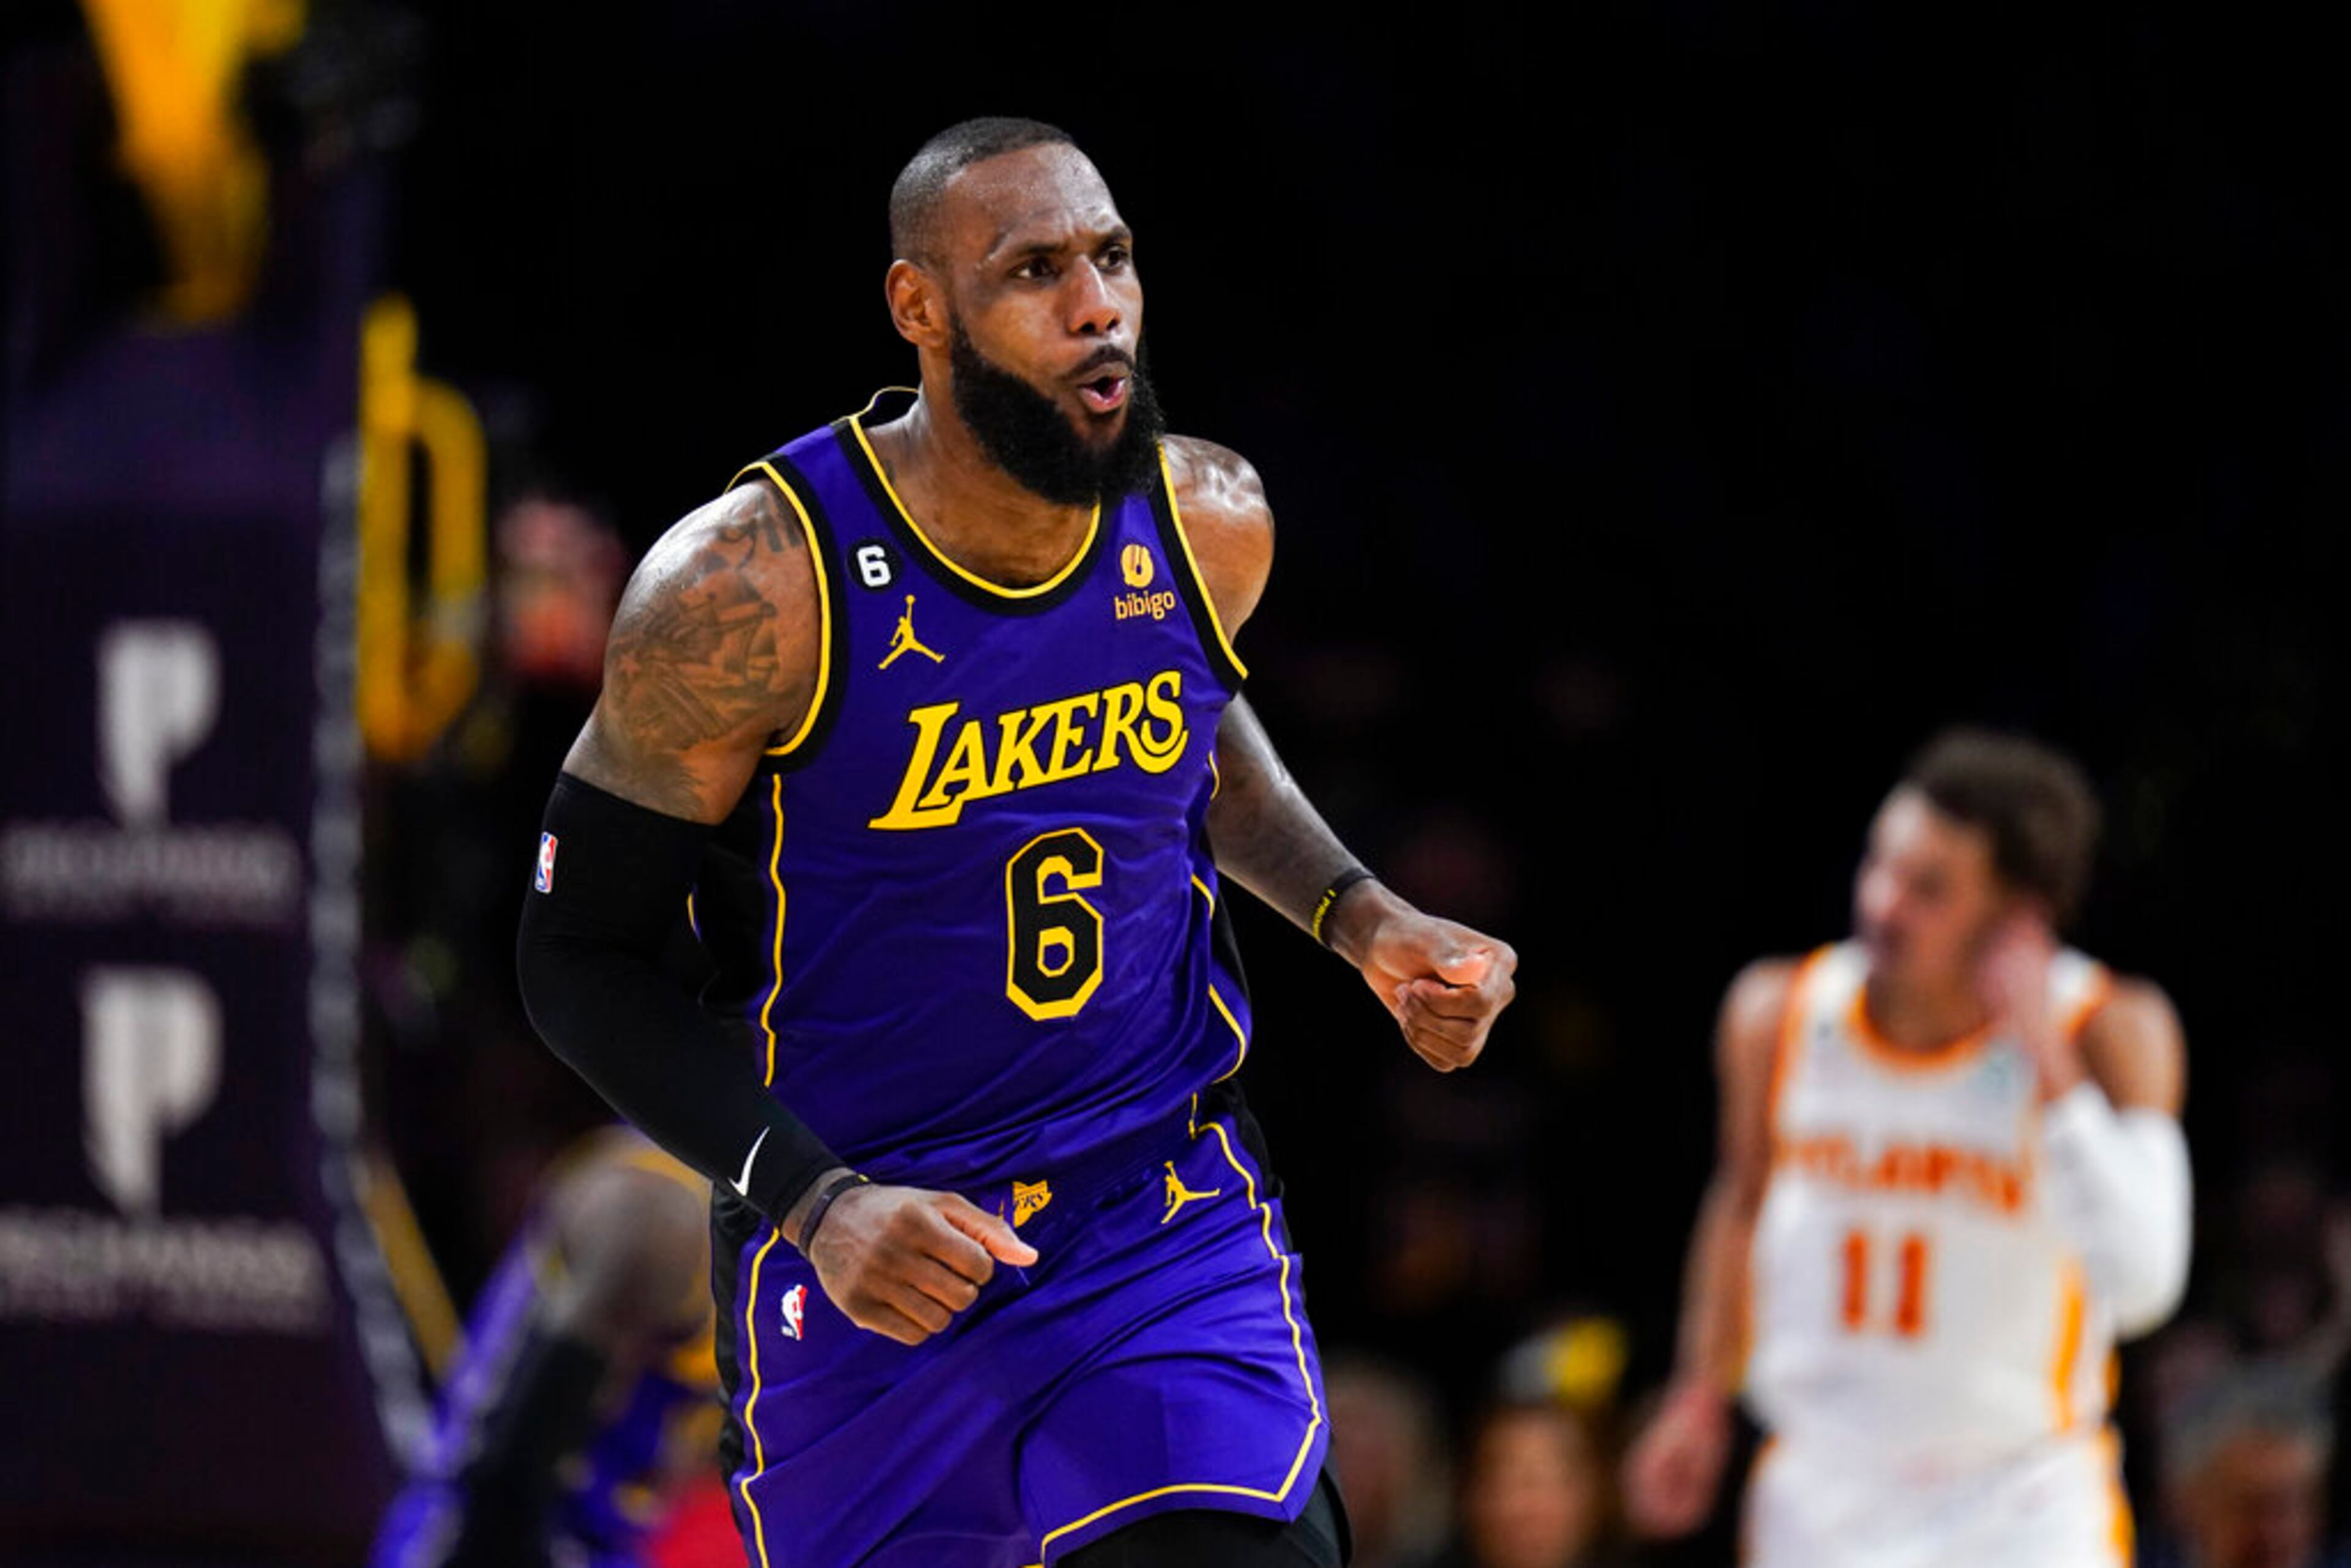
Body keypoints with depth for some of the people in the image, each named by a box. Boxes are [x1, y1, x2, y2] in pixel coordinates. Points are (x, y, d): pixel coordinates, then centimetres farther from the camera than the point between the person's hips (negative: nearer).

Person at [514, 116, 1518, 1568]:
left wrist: (1361, 919, 5)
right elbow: (580, 954, -11)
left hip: (1173, 1222, 2)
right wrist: (815, 1208, -22)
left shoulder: (1211, 526, -4)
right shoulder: (751, 589, -19)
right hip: (866, 1272, -2)